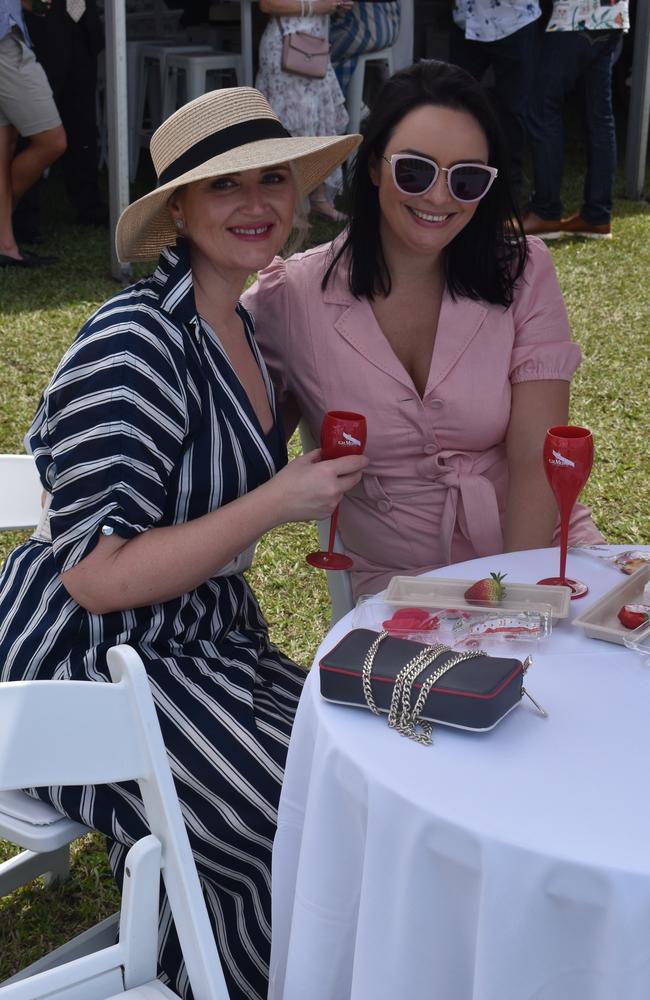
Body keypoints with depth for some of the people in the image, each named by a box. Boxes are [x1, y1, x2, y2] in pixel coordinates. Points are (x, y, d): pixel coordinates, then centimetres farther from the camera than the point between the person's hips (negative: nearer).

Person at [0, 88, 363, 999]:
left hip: (204, 641, 8)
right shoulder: (133, 344, -22)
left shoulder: (240, 326, 7)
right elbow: (95, 578, -23)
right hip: (92, 673, -8)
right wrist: (273, 505, -23)